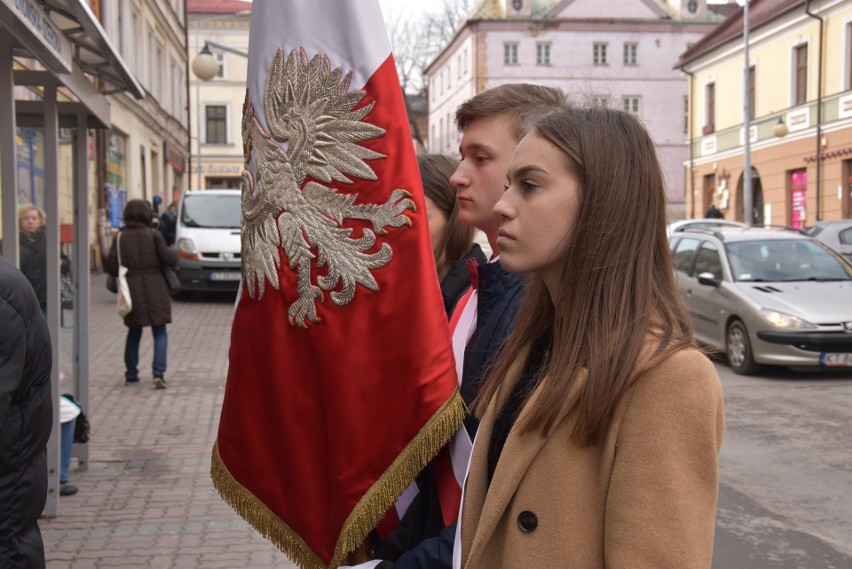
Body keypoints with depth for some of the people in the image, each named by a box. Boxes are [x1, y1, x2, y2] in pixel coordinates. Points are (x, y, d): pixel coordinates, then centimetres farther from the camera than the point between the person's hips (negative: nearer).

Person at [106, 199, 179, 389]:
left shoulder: (120, 237, 1)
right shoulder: (153, 234, -4)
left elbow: (112, 266, -4)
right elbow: (168, 258, -7)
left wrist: (125, 272, 15)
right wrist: (174, 250, 13)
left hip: (132, 290, 2)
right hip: (155, 289, -2)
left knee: (134, 332, 16)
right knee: (160, 332, 4)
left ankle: (131, 375, 18)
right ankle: (159, 373, -10)